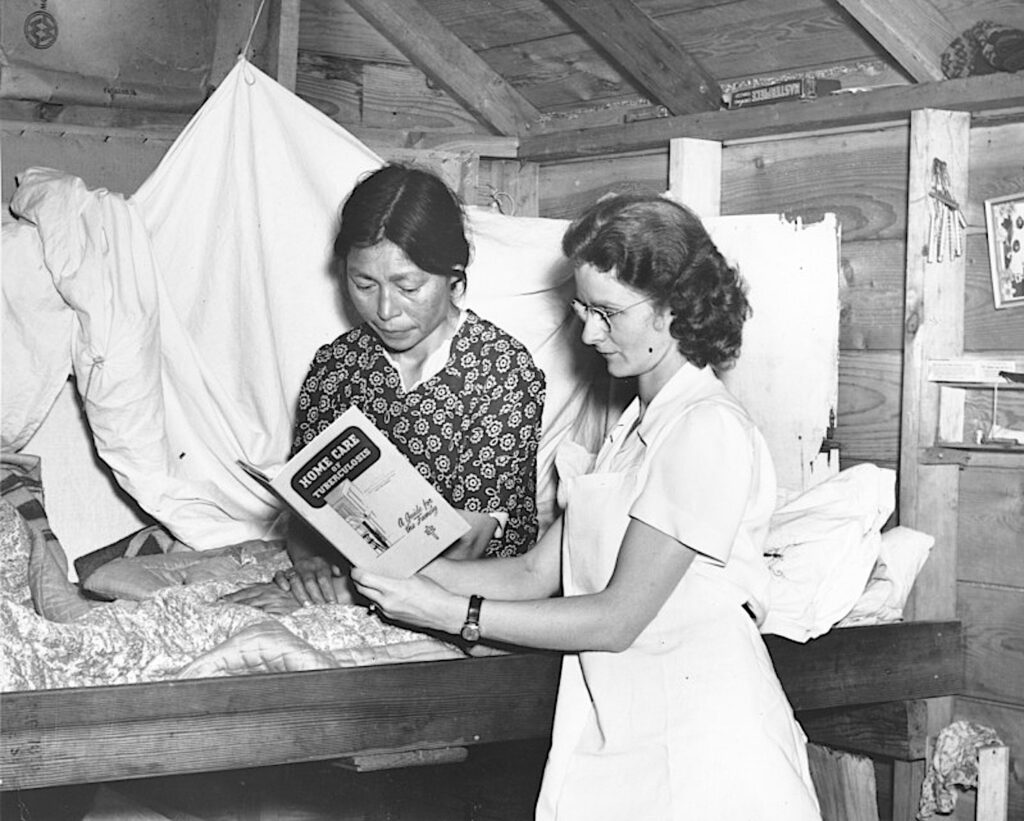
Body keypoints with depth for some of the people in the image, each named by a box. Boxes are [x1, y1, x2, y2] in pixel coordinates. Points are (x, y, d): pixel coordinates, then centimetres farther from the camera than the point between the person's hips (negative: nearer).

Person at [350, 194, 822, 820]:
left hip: (700, 740, -7)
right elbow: (538, 573, 13)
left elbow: (617, 619, -14)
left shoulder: (708, 428, -10)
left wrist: (451, 613, -13)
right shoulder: (637, 428, 18)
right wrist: (414, 573, 0)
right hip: (621, 729, 7)